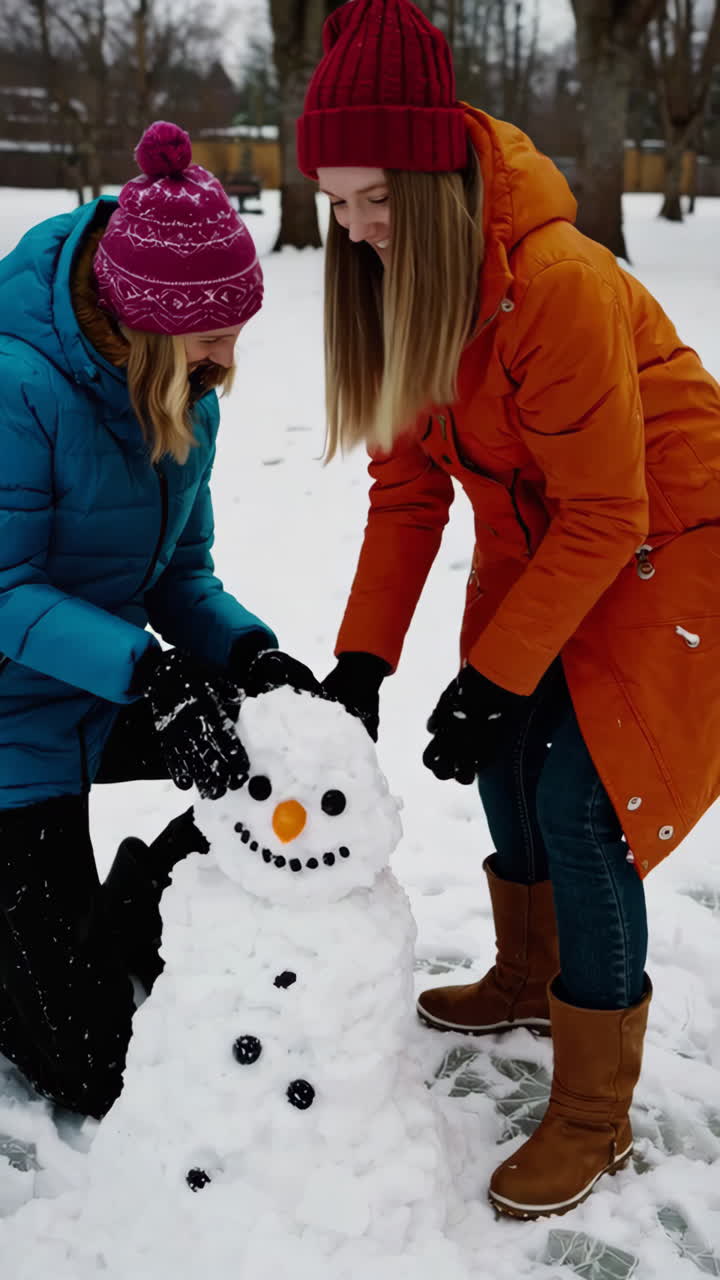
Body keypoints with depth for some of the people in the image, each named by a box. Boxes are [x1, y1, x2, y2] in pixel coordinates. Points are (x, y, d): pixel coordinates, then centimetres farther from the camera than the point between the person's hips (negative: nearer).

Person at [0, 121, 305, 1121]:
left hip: (116, 696, 7)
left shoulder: (184, 390, -3)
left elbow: (181, 571, 2)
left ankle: (124, 924, 14)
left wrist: (247, 653, -17)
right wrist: (153, 679, -38)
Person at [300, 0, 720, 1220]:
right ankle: (529, 980, 39)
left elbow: (606, 515, -26)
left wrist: (494, 678, -22)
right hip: (534, 538, 8)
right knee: (505, 756, 13)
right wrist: (362, 657, -9)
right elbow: (408, 482, -2)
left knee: (583, 804, -10)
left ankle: (593, 1115, 5)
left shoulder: (558, 283, -31)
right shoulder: (395, 282, -6)